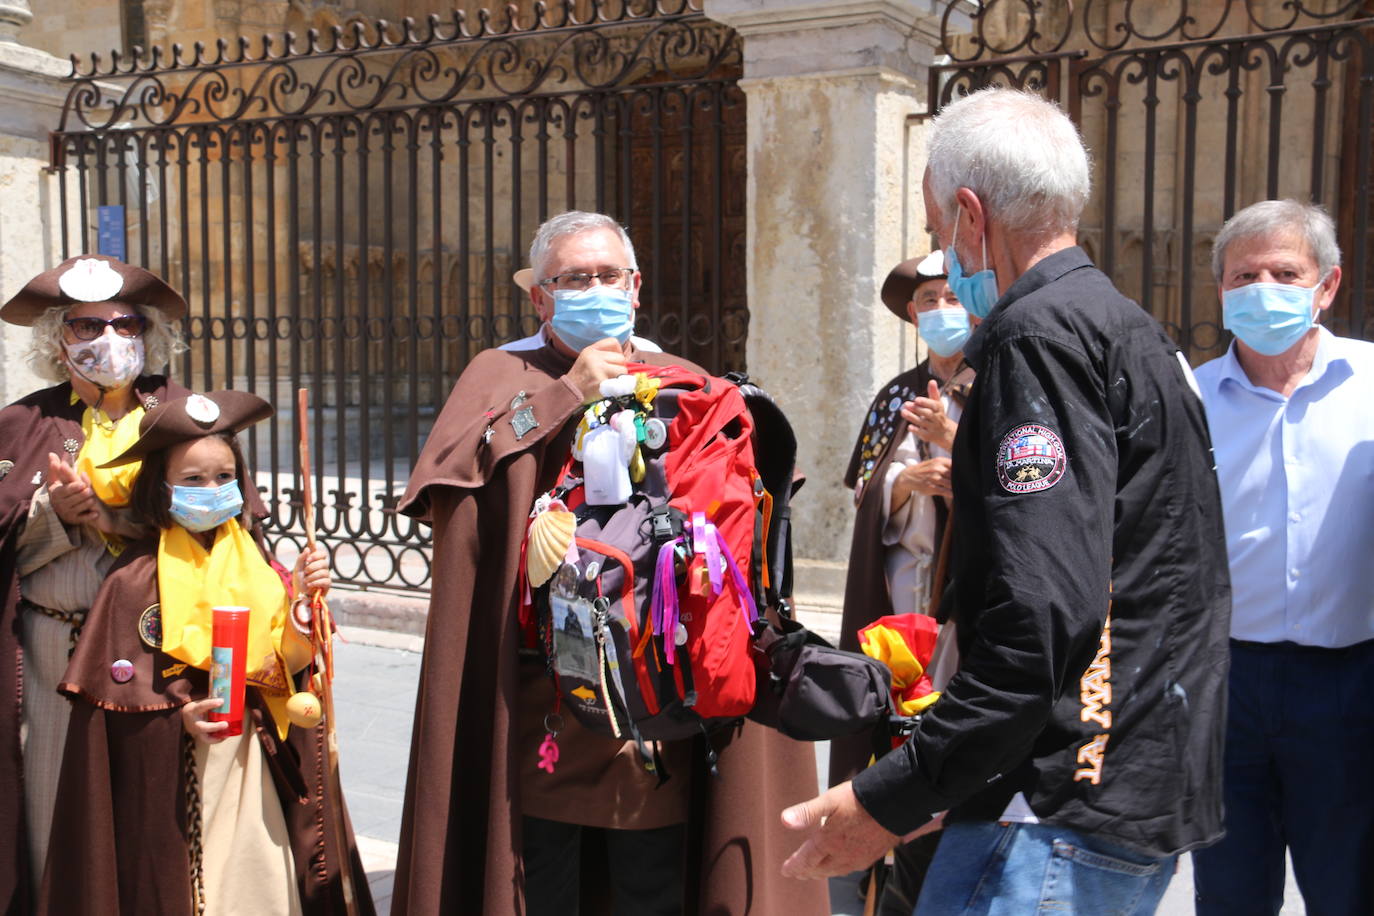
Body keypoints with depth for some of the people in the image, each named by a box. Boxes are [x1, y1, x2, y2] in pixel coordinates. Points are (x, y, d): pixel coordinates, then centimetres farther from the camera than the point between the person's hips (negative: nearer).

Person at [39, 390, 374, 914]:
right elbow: (114, 684, -9)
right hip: (171, 774, -3)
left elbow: (283, 665, 2)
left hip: (256, 764, 4)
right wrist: (180, 716, -22)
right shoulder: (137, 576, -7)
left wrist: (303, 599, -11)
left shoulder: (254, 564, 5)